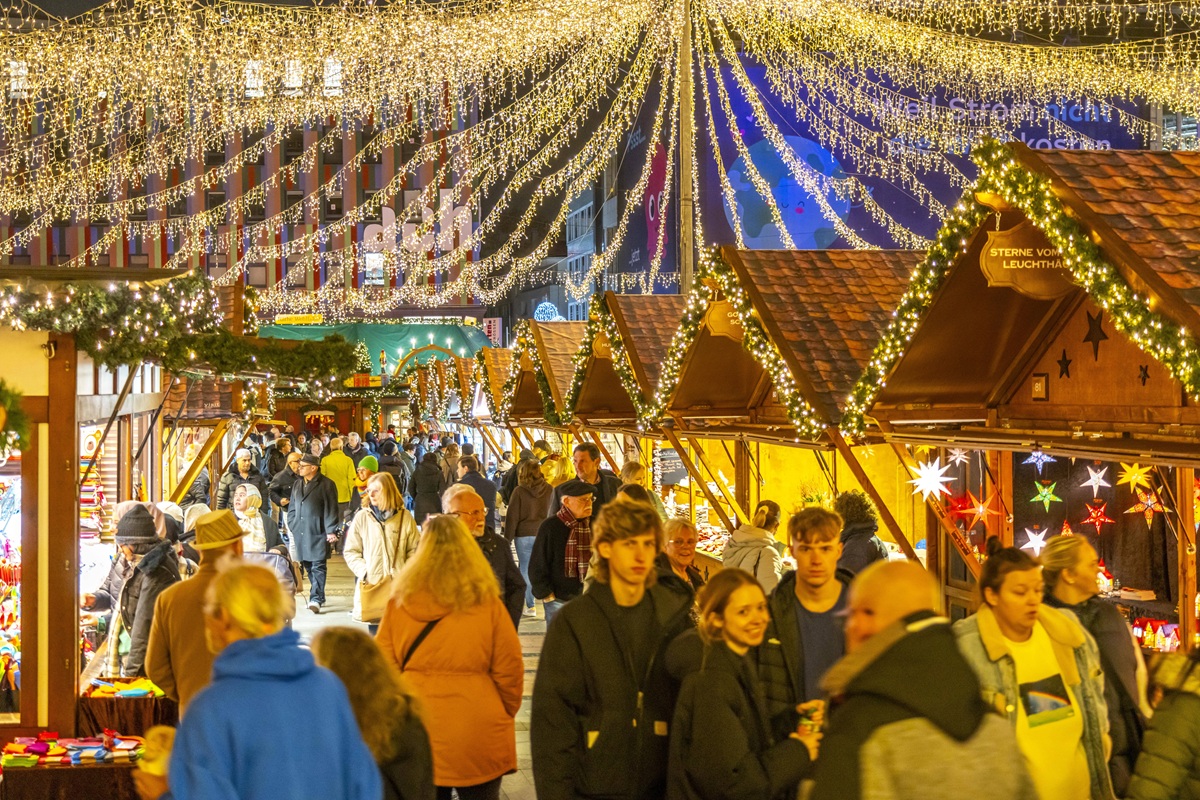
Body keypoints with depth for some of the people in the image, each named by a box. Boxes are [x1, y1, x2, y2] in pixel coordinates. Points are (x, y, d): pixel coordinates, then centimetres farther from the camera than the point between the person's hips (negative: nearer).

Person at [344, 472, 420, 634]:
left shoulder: (405, 517, 3)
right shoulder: (362, 517, 3)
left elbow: (415, 550, 7)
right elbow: (351, 552, 5)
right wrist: (364, 572, -8)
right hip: (371, 584, 0)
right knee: (375, 631, 1)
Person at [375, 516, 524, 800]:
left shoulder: (400, 604, -3)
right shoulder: (488, 606, -8)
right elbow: (509, 672, -3)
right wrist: (504, 715, 14)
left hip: (416, 734, 2)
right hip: (478, 737, -2)